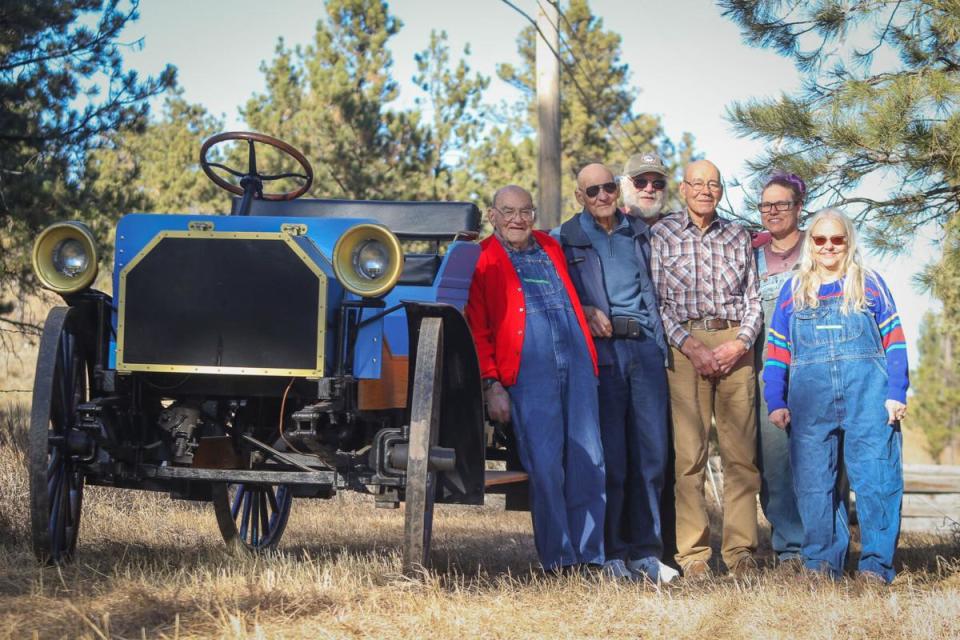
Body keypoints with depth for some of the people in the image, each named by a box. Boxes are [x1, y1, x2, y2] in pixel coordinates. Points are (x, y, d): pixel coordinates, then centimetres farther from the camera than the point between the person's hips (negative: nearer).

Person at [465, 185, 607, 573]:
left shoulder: (551, 248, 23)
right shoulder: (482, 261, 9)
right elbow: (478, 330, 4)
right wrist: (492, 384, -6)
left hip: (576, 359, 4)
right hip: (526, 366, -4)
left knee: (588, 460, 0)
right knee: (544, 462, -9)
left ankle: (591, 553, 4)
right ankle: (557, 556, -4)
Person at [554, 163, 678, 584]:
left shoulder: (640, 234, 19)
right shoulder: (564, 239, 8)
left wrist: (662, 342, 11)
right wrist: (586, 313, -11)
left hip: (645, 346, 3)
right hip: (601, 349, -3)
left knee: (651, 451, 0)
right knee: (609, 456, -6)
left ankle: (644, 551, 7)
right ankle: (609, 554, 1)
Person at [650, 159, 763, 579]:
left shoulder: (738, 237, 16)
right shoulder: (661, 235, 7)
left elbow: (753, 298, 14)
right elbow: (655, 299, 1)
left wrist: (740, 342, -4)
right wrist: (689, 345, -9)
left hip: (733, 345, 2)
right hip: (683, 346, -2)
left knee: (741, 451, -2)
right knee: (688, 453, -6)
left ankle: (740, 549, 2)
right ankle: (692, 553, -4)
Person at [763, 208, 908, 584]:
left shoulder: (870, 285, 10)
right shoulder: (792, 292, 16)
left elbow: (894, 342, 6)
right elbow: (776, 351, 13)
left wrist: (896, 394, -5)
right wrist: (776, 402, 3)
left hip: (867, 395, -2)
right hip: (809, 398, 2)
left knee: (875, 479, -9)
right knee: (813, 483, 1)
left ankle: (876, 564, -8)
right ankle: (822, 563, 7)